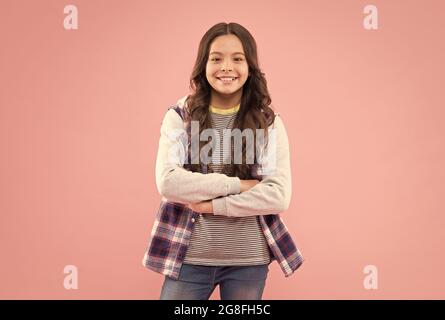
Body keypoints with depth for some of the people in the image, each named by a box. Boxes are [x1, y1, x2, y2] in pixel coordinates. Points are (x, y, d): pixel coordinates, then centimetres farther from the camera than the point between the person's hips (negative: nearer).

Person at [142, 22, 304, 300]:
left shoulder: (269, 123, -2)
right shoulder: (179, 117, -2)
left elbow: (279, 196, -10)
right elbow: (168, 183, -14)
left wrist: (211, 204, -14)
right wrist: (239, 185, -15)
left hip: (249, 261, 1)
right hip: (189, 257, -1)